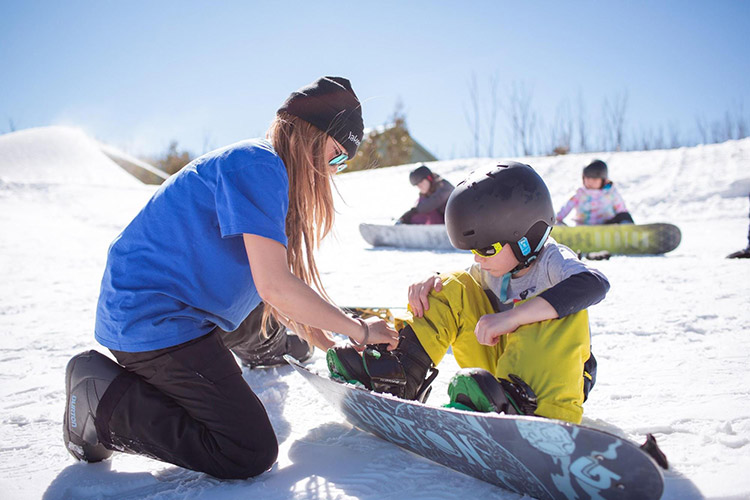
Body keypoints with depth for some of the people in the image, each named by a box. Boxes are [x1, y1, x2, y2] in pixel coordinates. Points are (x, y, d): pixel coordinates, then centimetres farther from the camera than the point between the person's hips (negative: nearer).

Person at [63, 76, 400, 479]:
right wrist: (359, 331, -13)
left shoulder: (261, 166, 14)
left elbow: (264, 287, 14)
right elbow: (275, 285, -24)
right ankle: (106, 398, -4)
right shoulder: (259, 165, -17)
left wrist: (317, 336, 8)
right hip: (154, 321, -10)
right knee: (252, 453, -11)